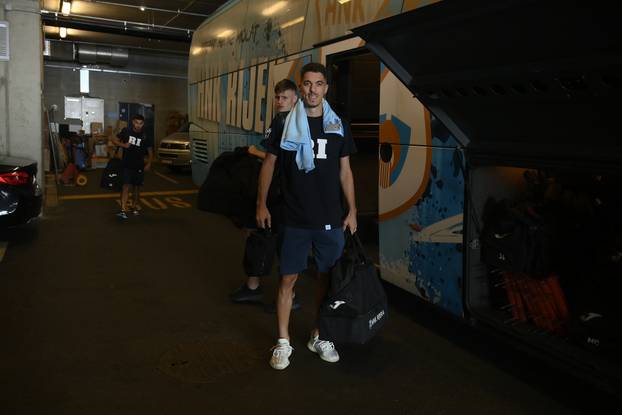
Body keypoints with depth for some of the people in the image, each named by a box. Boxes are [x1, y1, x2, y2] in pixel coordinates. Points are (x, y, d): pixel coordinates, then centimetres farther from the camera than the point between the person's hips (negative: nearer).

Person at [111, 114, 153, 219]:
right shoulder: (126, 131, -1)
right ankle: (123, 210, -17)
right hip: (126, 165, -2)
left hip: (139, 166, 2)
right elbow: (114, 140, 6)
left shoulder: (145, 137, 0)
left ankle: (134, 206, 31)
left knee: (136, 187, 12)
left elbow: (150, 151, 8)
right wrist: (123, 145, -13)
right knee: (126, 186, -12)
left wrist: (148, 163, -4)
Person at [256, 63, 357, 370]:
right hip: (294, 219, -2)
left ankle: (318, 337, 27)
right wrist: (261, 204, 2)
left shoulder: (339, 126, 6)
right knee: (288, 279, 2)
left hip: (331, 219, 2)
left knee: (327, 278, 9)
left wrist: (352, 210, 6)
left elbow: (345, 171, 10)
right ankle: (283, 342, 16)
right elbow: (269, 164, 6)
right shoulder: (285, 125, 0)